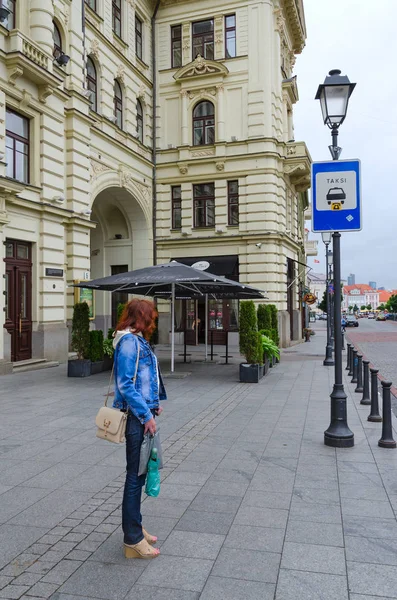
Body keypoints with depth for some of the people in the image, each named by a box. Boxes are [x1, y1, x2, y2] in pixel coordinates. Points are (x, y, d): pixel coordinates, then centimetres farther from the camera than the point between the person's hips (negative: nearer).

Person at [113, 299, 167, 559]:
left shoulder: (139, 340, 12)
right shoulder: (129, 341, -16)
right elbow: (125, 384, -21)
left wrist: (153, 404, 10)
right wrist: (146, 415, -18)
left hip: (143, 415, 9)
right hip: (137, 418, -9)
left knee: (140, 473, 18)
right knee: (136, 476, 0)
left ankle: (135, 528, 32)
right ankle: (133, 540, 13)